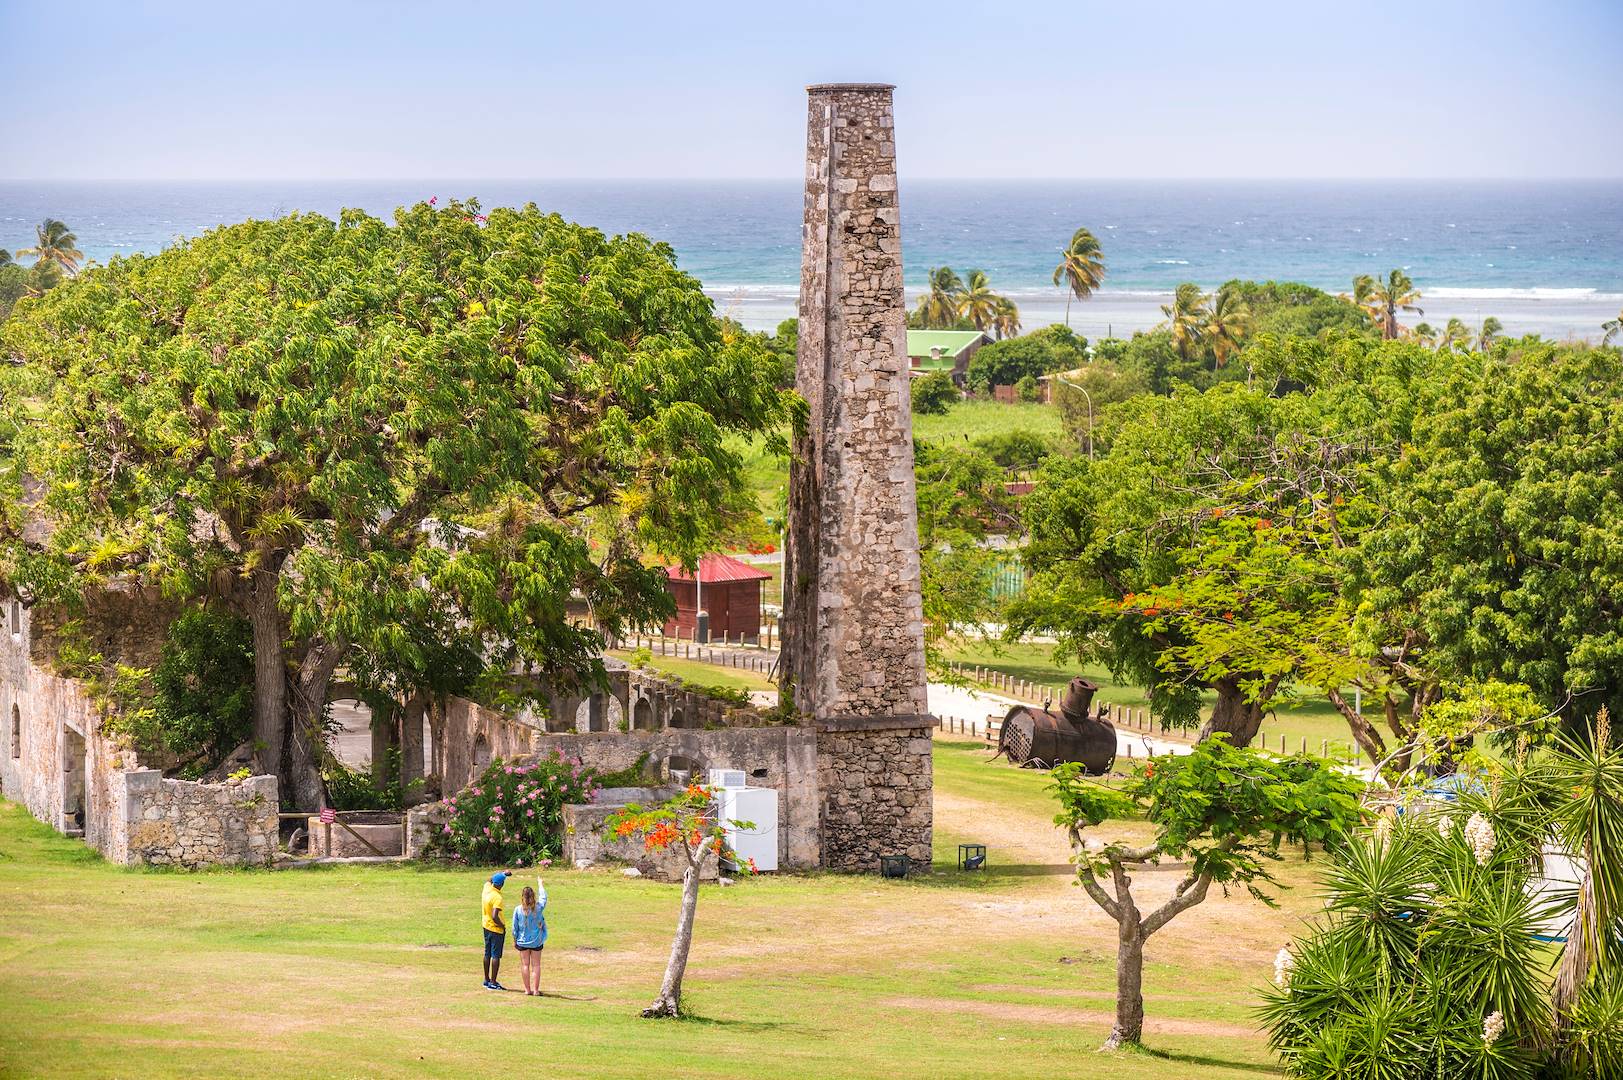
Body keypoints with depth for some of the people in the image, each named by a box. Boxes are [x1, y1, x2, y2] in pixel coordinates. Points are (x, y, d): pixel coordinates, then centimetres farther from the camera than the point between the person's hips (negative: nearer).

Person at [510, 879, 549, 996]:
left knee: (525, 965, 8)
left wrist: (514, 940, 10)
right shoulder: (538, 907, -11)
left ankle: (527, 989, 10)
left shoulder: (518, 910, -11)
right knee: (536, 965, 7)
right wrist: (541, 884, 25)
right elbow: (544, 897, 10)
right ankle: (535, 989, 6)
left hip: (522, 942, 0)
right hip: (536, 941, 0)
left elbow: (515, 927, -4)